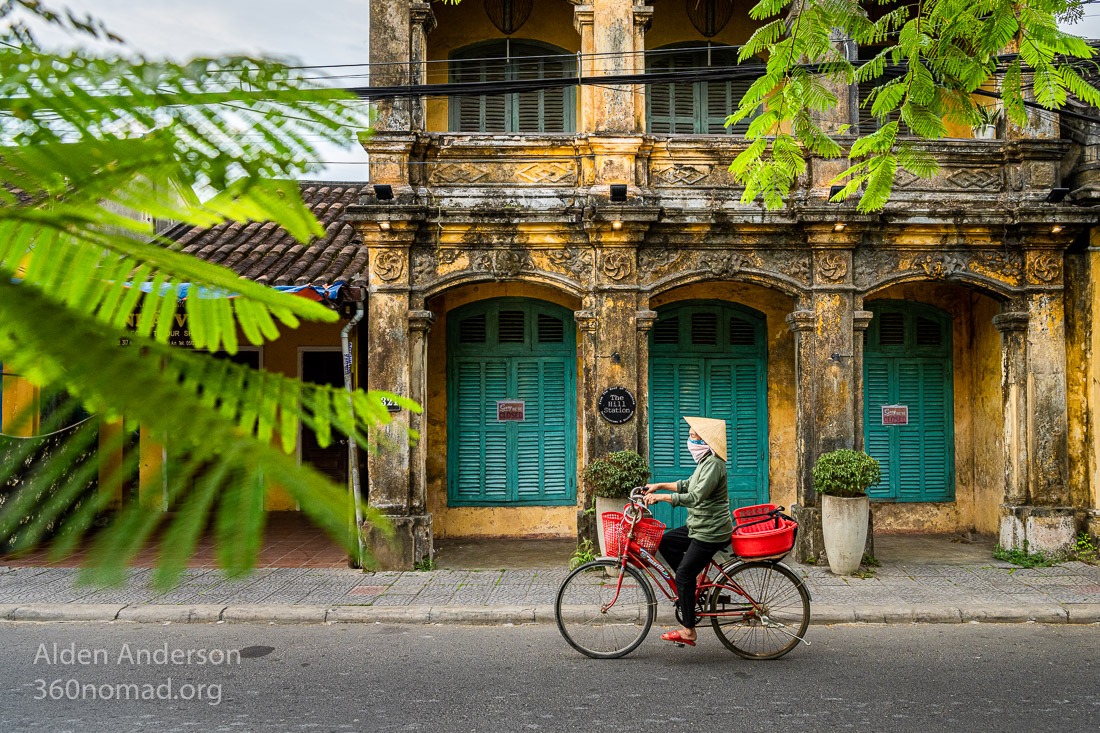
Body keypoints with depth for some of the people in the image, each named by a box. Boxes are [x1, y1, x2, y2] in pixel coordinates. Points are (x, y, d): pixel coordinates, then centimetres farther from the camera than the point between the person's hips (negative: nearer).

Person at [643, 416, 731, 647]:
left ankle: (689, 631, 3)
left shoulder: (714, 464, -21)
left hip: (710, 532, -10)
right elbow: (688, 485, 23)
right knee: (665, 541, 14)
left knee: (684, 576, -7)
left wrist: (662, 496, -26)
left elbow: (696, 496, -29)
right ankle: (692, 589, 17)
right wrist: (659, 485, 16)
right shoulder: (705, 461, 12)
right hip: (699, 526, 10)